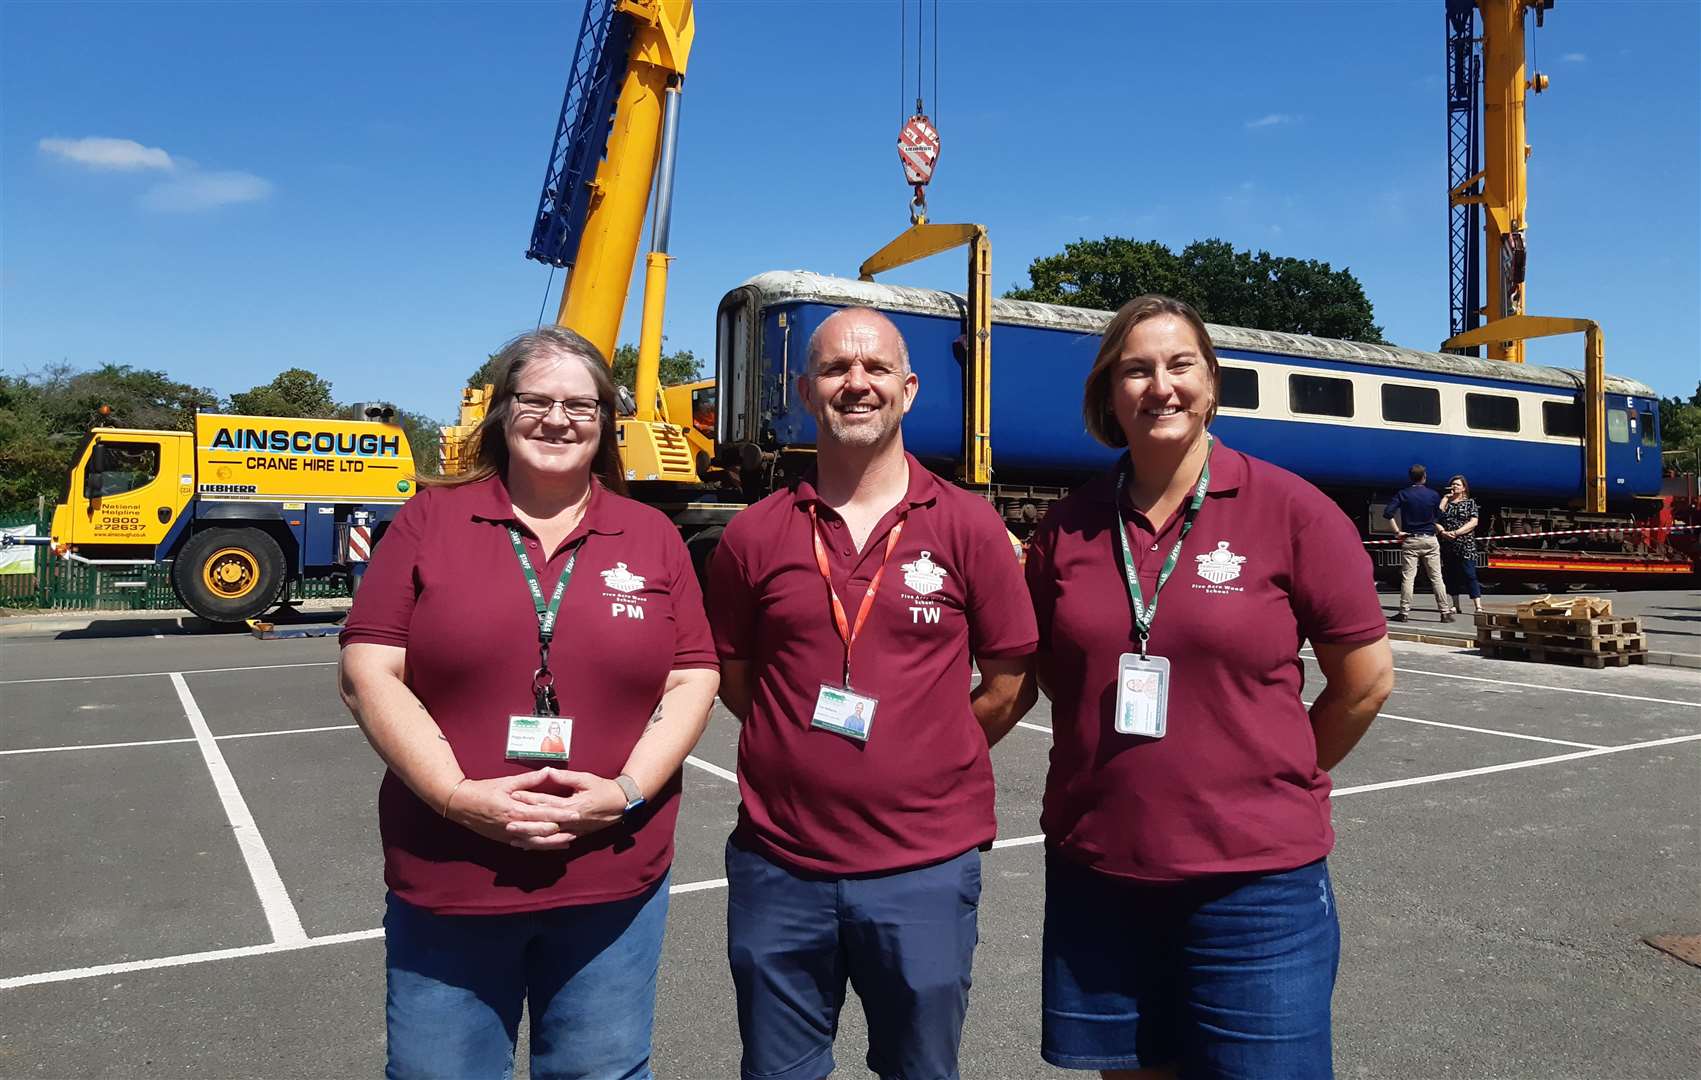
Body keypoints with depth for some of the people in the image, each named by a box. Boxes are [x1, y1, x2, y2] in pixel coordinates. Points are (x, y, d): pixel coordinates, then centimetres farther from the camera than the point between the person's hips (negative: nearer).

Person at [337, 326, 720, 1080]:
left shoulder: (653, 537, 4)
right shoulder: (430, 520, 1)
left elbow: (692, 682, 2)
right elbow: (368, 674, -4)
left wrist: (627, 792, -13)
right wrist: (457, 796, -15)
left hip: (614, 884, 1)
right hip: (447, 882, 0)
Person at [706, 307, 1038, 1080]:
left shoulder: (968, 528, -4)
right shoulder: (755, 534, 0)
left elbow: (1008, 682, 1)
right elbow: (733, 677, 10)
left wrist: (924, 760, 1)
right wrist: (808, 747, 4)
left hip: (926, 870, -1)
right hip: (778, 868, 2)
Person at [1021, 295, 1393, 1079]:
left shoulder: (1289, 509, -8)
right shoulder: (1068, 526, 0)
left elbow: (1367, 679, -2)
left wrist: (1274, 780, 5)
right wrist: (1122, 778, 7)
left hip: (1257, 878, -3)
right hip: (1094, 872, 3)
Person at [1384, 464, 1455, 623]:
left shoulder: (1403, 494, -2)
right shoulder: (1433, 494, 1)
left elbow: (1388, 513, -13)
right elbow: (1439, 513, 13)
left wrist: (1397, 531, -7)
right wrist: (1445, 499, 27)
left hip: (1410, 540, -1)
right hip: (1430, 540, 1)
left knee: (1407, 578, -1)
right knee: (1436, 577, 4)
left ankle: (1404, 613, -2)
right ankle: (1445, 612, 5)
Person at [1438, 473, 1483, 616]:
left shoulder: (1470, 502, 5)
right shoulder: (1445, 502, 12)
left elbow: (1473, 522, -5)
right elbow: (1436, 521, 4)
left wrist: (1456, 532, -14)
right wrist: (1443, 532, -14)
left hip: (1465, 544, -3)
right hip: (1447, 545, 4)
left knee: (1469, 575, -10)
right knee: (1451, 575, 6)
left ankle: (1478, 606, -13)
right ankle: (1456, 605, 14)